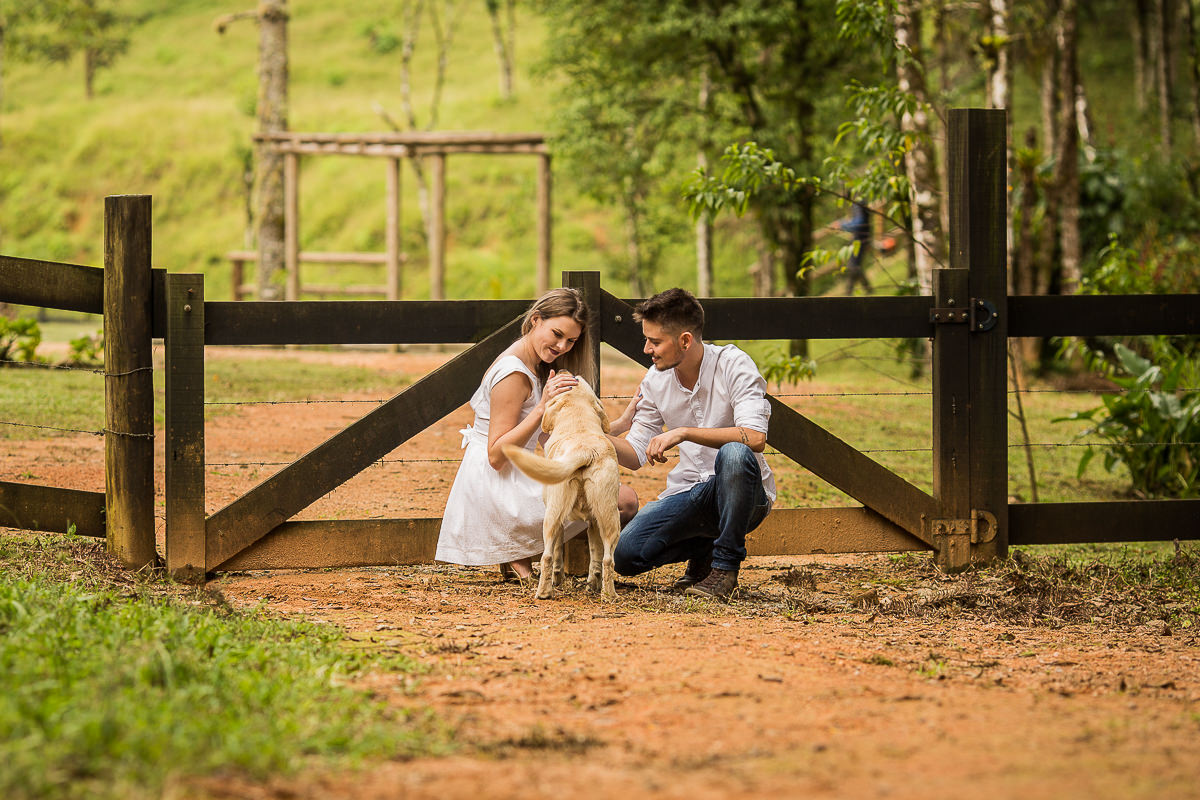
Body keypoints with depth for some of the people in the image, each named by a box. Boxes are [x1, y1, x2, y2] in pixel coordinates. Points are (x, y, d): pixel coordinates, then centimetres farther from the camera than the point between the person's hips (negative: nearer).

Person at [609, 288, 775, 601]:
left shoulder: (732, 364, -14)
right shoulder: (656, 381, 3)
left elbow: (755, 438, -28)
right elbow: (635, 454, 7)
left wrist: (683, 433, -32)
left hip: (742, 495, -5)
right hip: (687, 496, 5)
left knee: (734, 453, -39)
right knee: (627, 555, -19)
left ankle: (725, 568, -20)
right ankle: (703, 548, 13)